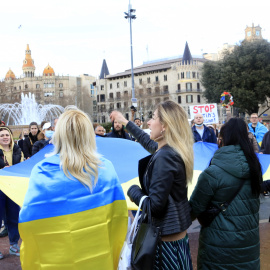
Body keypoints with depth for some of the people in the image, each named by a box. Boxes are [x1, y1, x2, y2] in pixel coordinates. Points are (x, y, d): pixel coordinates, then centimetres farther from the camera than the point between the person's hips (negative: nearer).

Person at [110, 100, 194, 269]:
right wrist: (126, 122, 34)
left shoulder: (164, 157, -26)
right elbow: (148, 142, 25)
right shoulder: (173, 150, 3)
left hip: (167, 238, -9)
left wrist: (133, 190, -8)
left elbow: (155, 205, -26)